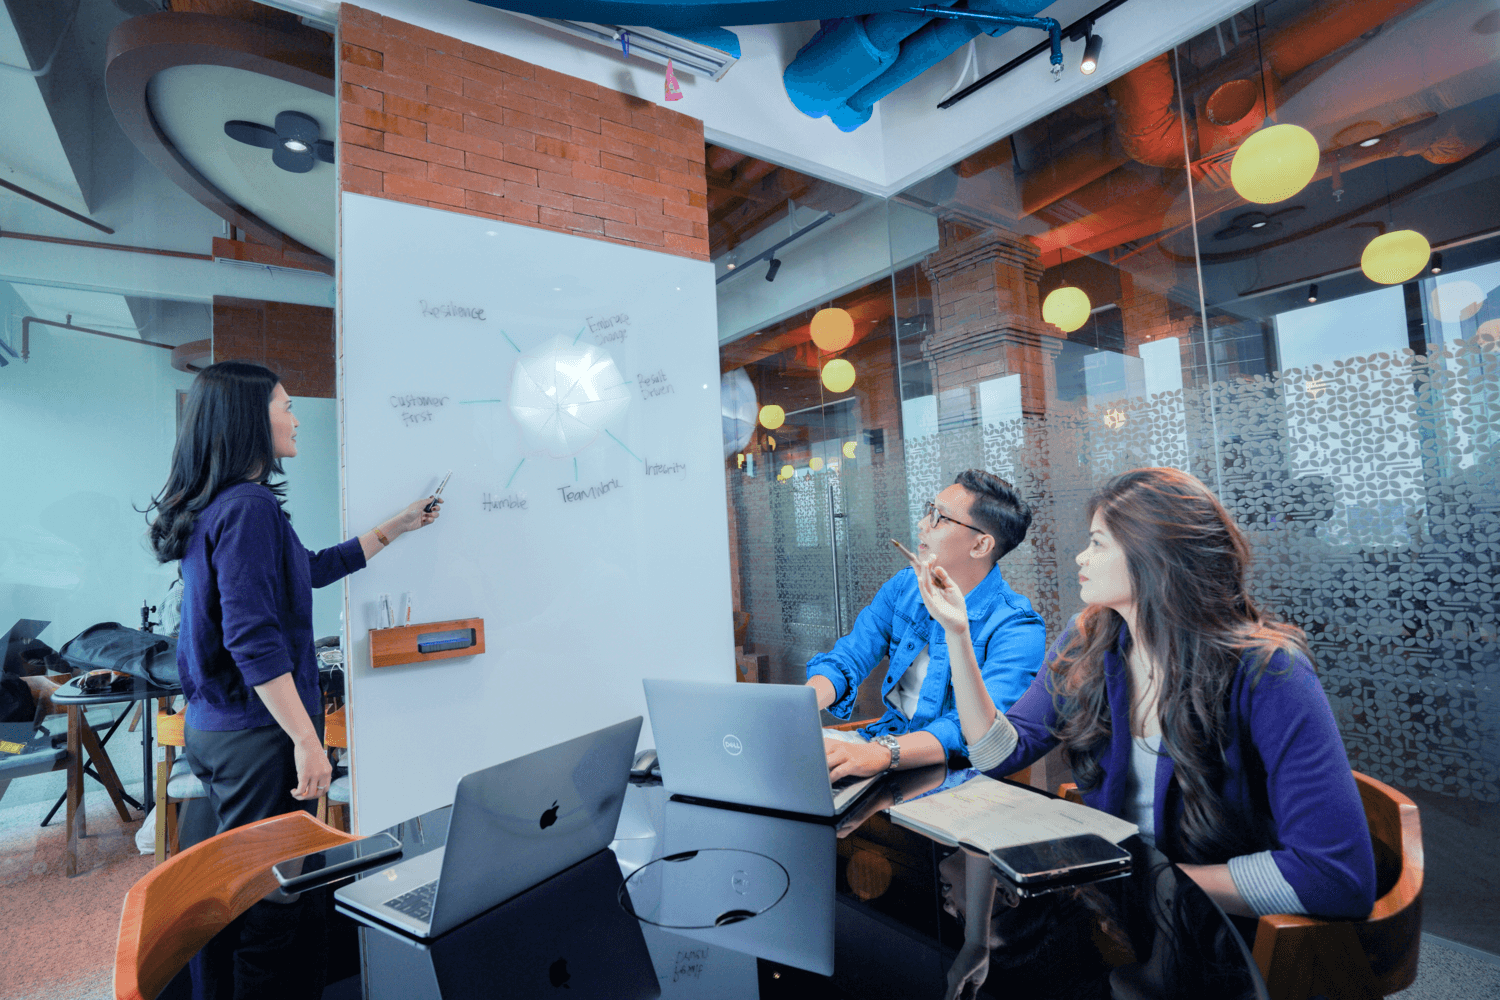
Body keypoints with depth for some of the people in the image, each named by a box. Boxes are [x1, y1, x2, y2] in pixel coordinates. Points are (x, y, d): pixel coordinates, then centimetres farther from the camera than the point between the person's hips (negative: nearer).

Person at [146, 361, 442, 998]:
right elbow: (252, 640, -25)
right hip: (256, 736, -10)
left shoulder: (212, 507, 12)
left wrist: (397, 527, 28)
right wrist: (307, 740, -22)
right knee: (269, 904, 3)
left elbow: (311, 568, 21)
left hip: (212, 728, 10)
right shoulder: (249, 505, -19)